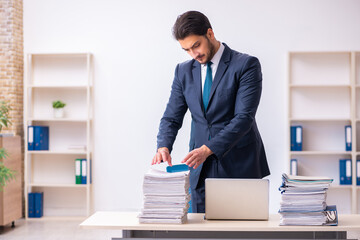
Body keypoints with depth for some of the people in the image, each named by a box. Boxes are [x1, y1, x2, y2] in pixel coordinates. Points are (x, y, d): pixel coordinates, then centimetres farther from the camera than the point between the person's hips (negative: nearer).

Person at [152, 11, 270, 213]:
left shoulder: (246, 65, -7)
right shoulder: (184, 71, 9)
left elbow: (244, 118, -16)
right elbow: (172, 118, 9)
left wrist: (208, 148, -26)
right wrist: (164, 147, -12)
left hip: (239, 166, -4)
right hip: (201, 170, 4)